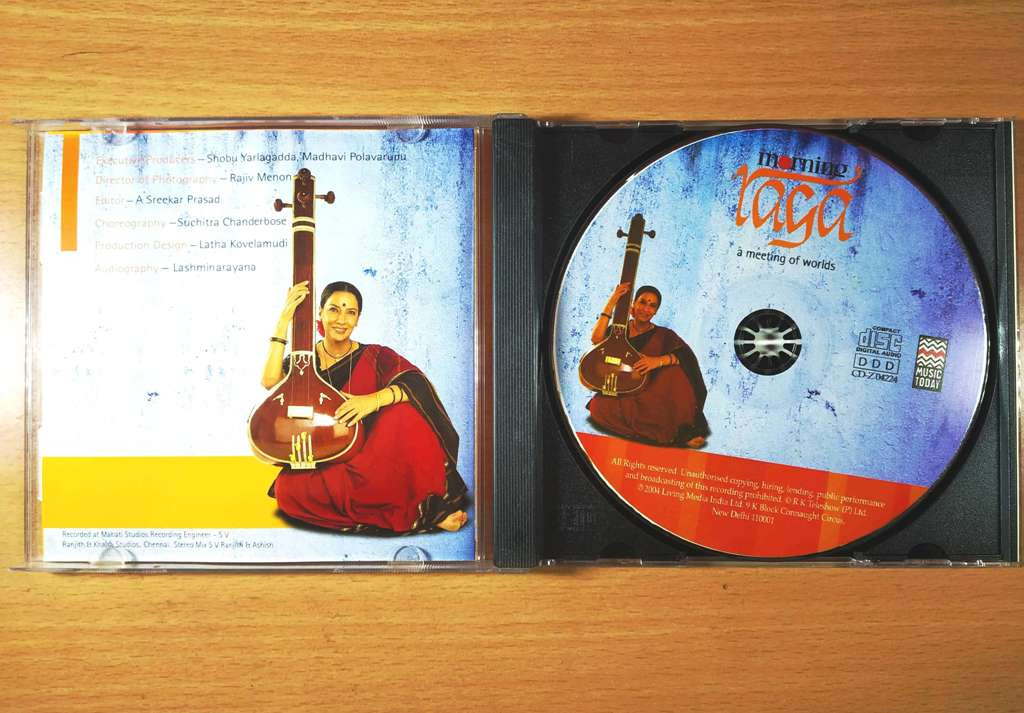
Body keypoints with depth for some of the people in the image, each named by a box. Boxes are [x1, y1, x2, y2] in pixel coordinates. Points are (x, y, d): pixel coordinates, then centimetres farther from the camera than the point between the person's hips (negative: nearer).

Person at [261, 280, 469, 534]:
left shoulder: (374, 357, 3)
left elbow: (417, 382, -15)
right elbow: (270, 380, -15)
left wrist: (375, 399, -33)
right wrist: (285, 320, -13)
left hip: (376, 461, -2)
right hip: (323, 464, 2)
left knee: (403, 413, -31)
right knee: (287, 490, -32)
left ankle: (425, 502, -19)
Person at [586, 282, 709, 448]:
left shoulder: (663, 335, 6)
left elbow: (687, 356, -12)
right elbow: (596, 339, -10)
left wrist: (658, 360, -30)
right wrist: (611, 303, -11)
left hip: (653, 395, -1)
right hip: (623, 395, 1)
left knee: (674, 369, -29)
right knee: (598, 407, -32)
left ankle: (685, 427, -20)